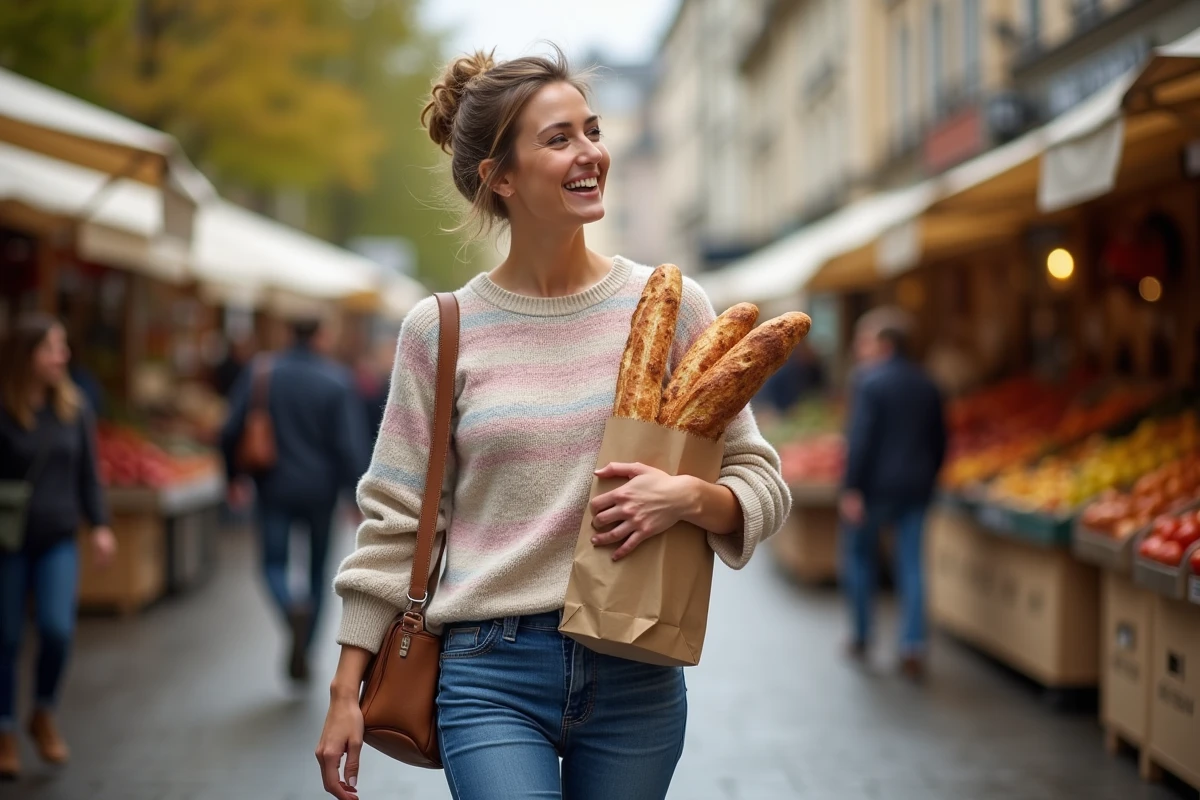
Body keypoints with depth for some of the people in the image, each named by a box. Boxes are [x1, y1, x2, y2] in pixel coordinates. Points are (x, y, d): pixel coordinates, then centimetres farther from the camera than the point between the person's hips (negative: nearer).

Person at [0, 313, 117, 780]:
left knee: (58, 629, -10)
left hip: (58, 540, 2)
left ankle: (44, 716, 16)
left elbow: (88, 474, 9)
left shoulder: (74, 409, 3)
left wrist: (100, 525, 3)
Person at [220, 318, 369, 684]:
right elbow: (350, 443, -11)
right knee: (318, 568, 15)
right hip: (320, 489, 0)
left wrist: (233, 477, 11)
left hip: (275, 487, 0)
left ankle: (293, 609, -23)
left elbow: (231, 431, -2)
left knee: (274, 562, 10)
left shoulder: (261, 372, -1)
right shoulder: (337, 380, -6)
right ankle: (302, 653, 14)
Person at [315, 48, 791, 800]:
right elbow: (394, 522, 4)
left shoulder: (668, 305, 1)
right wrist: (346, 693, 3)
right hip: (492, 678, -1)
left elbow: (764, 484, 4)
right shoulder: (441, 330, 0)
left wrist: (689, 496, -18)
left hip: (635, 674, 2)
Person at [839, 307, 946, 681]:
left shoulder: (868, 381, -10)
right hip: (915, 488, 5)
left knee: (858, 555, 13)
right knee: (911, 564, 4)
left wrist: (852, 489, -17)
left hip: (875, 485, -5)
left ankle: (861, 636, 19)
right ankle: (913, 647, -2)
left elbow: (859, 439, -17)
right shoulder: (925, 384, 10)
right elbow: (939, 441, 14)